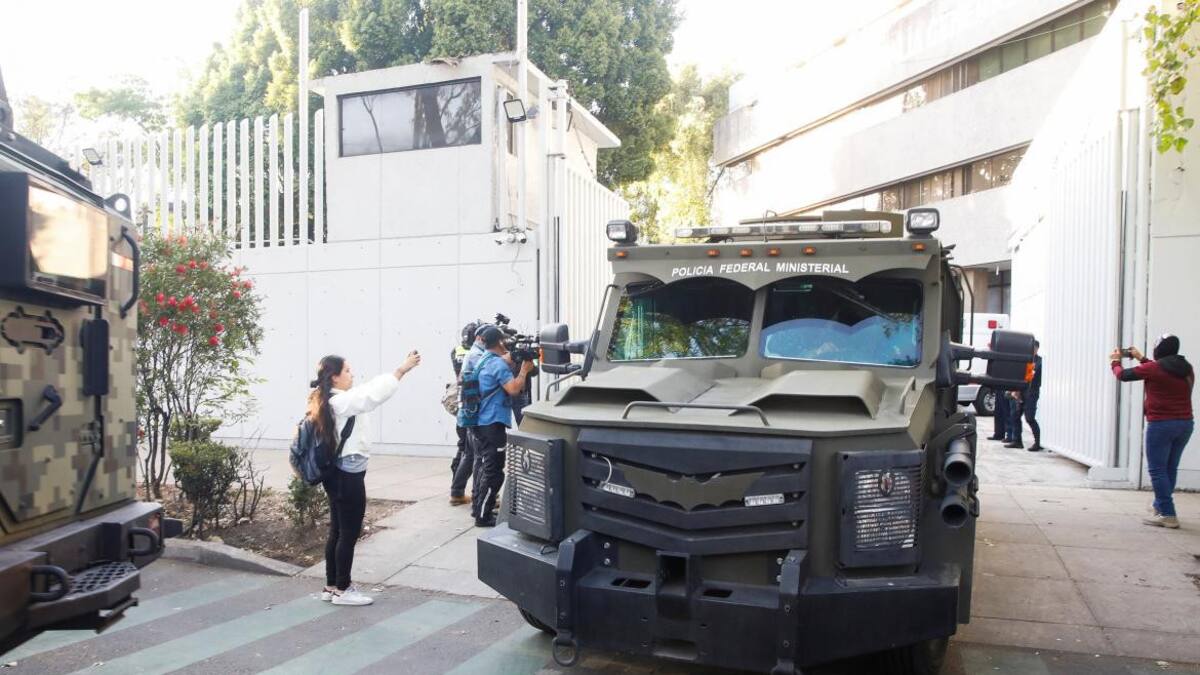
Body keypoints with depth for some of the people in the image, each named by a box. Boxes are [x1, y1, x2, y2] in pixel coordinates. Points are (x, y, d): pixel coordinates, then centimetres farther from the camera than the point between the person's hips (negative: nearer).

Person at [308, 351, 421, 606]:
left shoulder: (328, 400, 10)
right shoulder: (341, 401, -20)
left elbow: (369, 390, 12)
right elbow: (373, 394, -26)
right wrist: (402, 369, -22)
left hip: (338, 473, 10)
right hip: (348, 475, -10)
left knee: (337, 531, 16)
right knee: (349, 533, 2)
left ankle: (331, 586, 25)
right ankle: (342, 589, 13)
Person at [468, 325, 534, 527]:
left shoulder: (481, 360, 13)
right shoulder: (498, 363, -15)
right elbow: (513, 389, -22)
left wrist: (508, 360, 9)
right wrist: (524, 369, -10)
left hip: (477, 422, 10)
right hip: (492, 424, -10)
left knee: (483, 465, 20)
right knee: (494, 470, -5)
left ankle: (478, 505, 28)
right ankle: (483, 515, -4)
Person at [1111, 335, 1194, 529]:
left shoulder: (1153, 368, -13)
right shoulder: (1187, 369, 9)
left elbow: (1123, 375, -1)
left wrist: (1115, 361, 20)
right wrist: (1141, 358, 36)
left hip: (1161, 424, -7)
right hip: (1185, 423, 7)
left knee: (1157, 470, -3)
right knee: (1170, 469, 15)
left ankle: (1168, 515, -6)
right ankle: (1160, 506, 26)